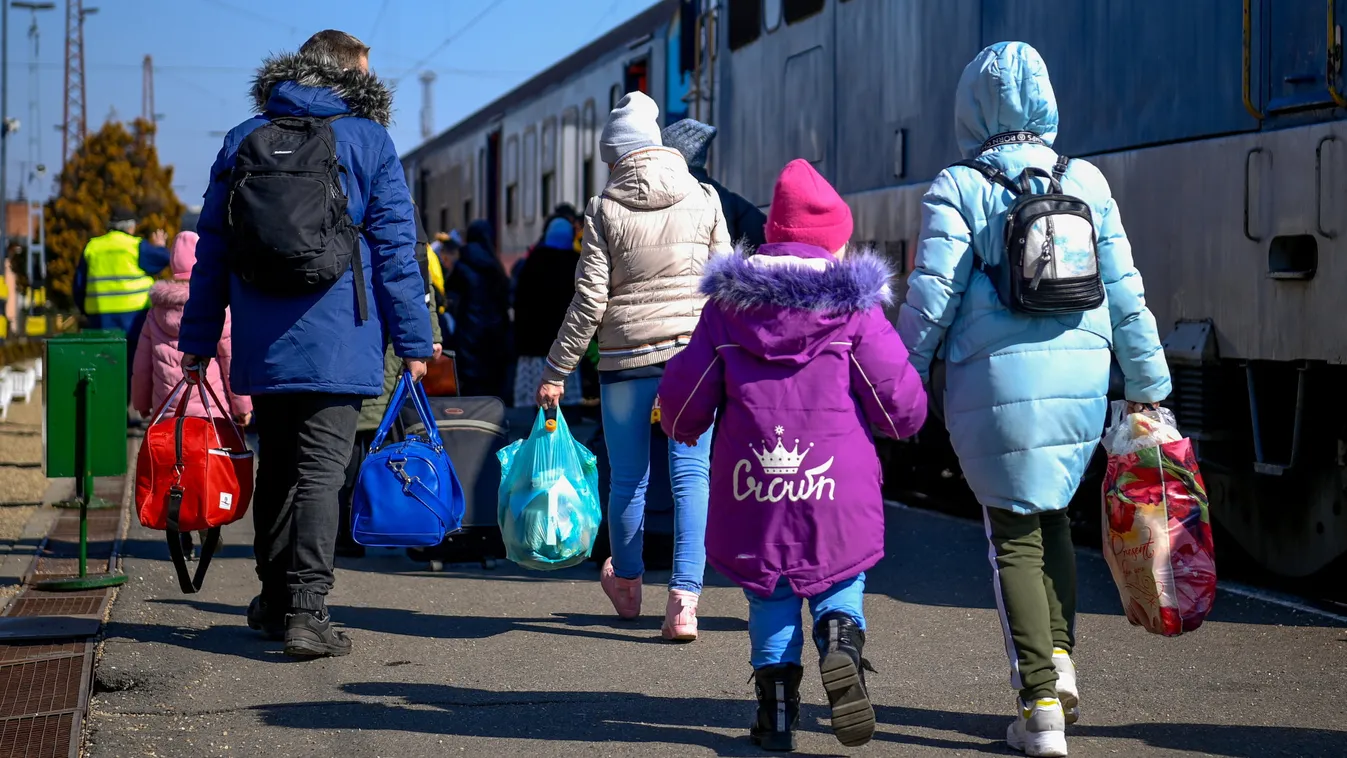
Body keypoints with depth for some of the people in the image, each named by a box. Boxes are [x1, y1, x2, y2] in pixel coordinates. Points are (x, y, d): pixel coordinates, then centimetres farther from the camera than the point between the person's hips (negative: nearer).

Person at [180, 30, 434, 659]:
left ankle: (275, 600, 26)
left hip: (263, 346, 4)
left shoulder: (243, 140, 10)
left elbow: (212, 249, 11)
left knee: (276, 468, 16)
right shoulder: (368, 140, -1)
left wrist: (198, 340, 15)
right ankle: (305, 610, -13)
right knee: (320, 471, -5)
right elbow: (394, 248, -3)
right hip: (338, 343, -4)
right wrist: (412, 342, 1)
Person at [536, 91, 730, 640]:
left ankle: (626, 585, 33)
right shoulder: (703, 199, 4)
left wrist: (556, 371, 1)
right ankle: (684, 600, -12)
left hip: (626, 357, -1)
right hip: (694, 352, 1)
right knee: (691, 475, 0)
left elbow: (590, 300, -5)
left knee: (627, 479, 12)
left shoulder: (606, 209, -3)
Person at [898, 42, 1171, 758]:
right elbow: (1125, 293, 7)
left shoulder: (957, 189, -3)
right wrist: (1148, 385, 14)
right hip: (1081, 378, 3)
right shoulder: (1087, 182, 7)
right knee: (1051, 515, 24)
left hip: (998, 382, -3)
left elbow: (930, 301, -7)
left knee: (1016, 536, 6)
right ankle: (1059, 657, 10)